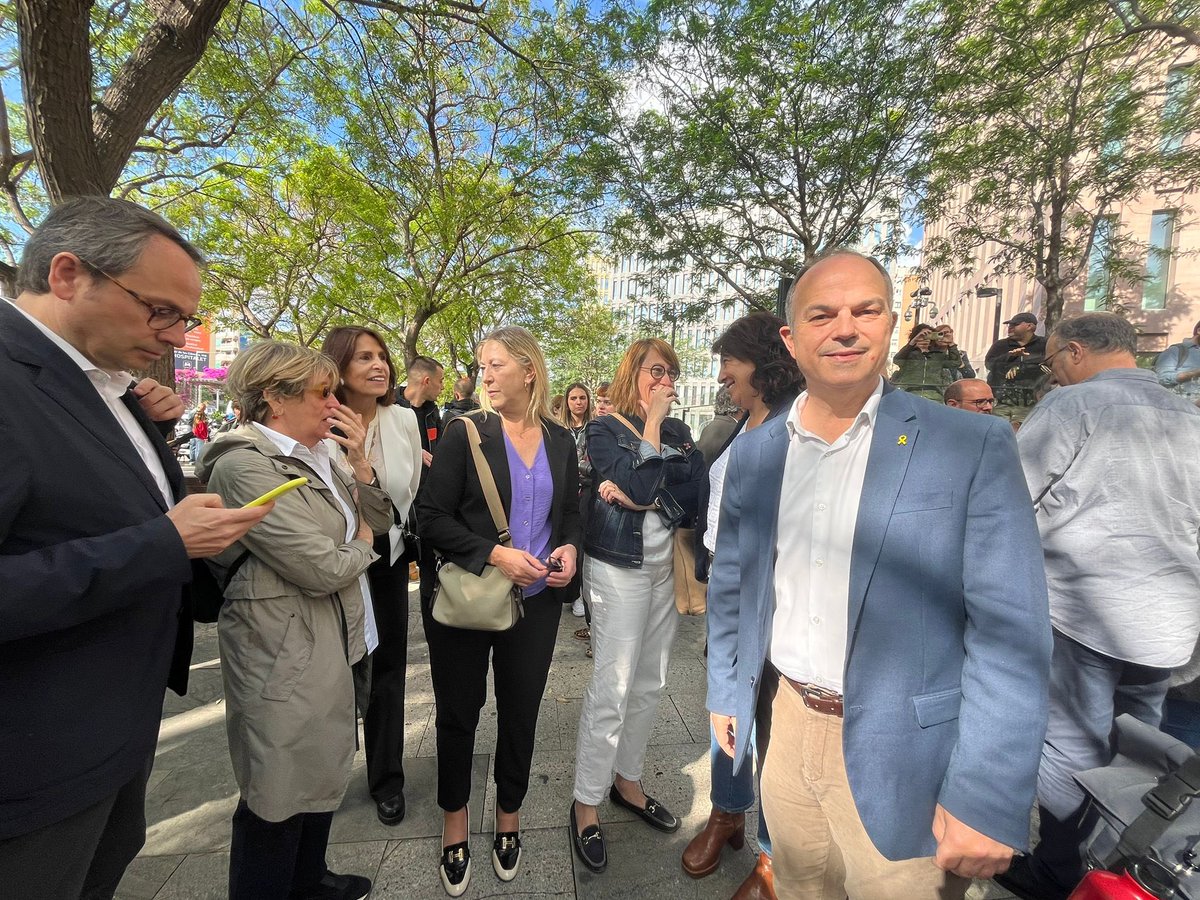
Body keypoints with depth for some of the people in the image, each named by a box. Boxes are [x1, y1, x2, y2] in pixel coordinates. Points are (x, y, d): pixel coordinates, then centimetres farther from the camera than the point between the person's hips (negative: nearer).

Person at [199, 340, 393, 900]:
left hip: (330, 644, 9)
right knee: (279, 793, 10)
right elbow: (322, 568, -25)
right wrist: (362, 544, -5)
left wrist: (359, 461, -6)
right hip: (285, 658, -9)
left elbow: (379, 521, 7)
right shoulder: (245, 466, -21)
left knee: (321, 770, 24)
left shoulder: (316, 457, 6)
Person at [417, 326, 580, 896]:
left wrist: (569, 548, -8)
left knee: (521, 710, 16)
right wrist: (496, 554, -22)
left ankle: (509, 814, 42)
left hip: (536, 601, 3)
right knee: (458, 711, 14)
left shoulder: (560, 441, 3)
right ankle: (455, 820, 42)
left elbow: (570, 511, 12)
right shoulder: (465, 433, -7)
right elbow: (432, 517, -12)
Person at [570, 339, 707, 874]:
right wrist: (652, 420, -12)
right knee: (612, 688, -1)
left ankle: (627, 781, 35)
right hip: (620, 567, -5)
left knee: (650, 683, 15)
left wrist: (637, 499, -14)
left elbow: (696, 495, -3)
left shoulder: (679, 432, 10)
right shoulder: (605, 430, -5)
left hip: (666, 566, 6)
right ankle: (586, 804, 18)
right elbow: (640, 484, -20)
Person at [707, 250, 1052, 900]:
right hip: (788, 730, 4)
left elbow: (1009, 631, -13)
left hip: (901, 760, -3)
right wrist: (725, 694, 10)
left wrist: (987, 798, -14)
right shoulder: (753, 453, -1)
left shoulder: (974, 446, -12)